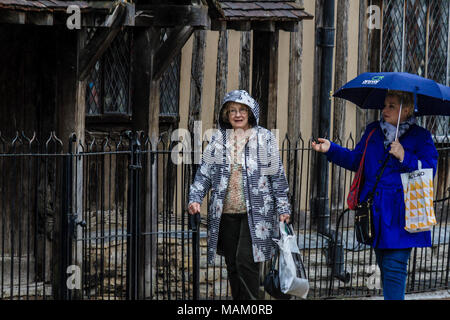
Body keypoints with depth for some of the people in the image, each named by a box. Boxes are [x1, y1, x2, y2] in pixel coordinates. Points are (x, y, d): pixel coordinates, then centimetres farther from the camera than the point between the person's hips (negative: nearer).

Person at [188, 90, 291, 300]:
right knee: (232, 265, 7)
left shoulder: (264, 138, 3)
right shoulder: (218, 140, 10)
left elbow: (277, 175, 5)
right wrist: (195, 199, -2)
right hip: (226, 213, 4)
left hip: (255, 212, -3)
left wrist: (283, 208, 2)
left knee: (245, 261, -14)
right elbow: (204, 173, 11)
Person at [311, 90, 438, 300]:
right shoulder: (373, 131, 12)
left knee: (394, 267, -11)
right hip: (376, 212, 5)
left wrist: (405, 158, -19)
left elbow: (429, 169, -8)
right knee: (384, 265, 14)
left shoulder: (420, 137, -2)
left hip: (400, 215, -5)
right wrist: (330, 149, 7)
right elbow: (355, 160, 18)